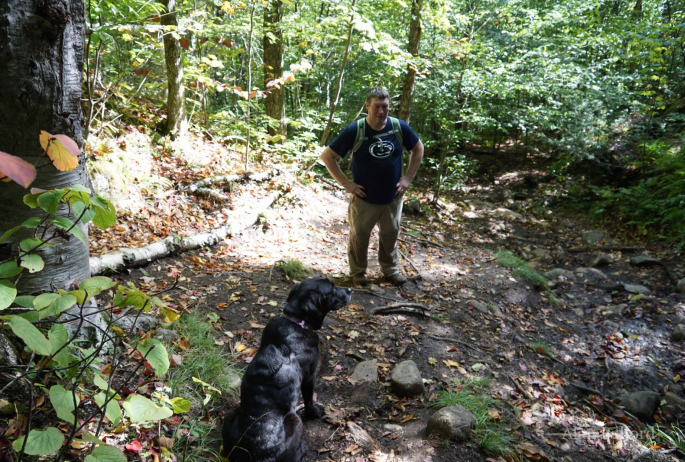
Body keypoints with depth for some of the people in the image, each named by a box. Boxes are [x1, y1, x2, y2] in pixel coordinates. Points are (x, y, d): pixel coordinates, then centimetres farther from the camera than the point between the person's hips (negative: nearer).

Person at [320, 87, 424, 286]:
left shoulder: (400, 127, -8)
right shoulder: (355, 130, -16)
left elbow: (418, 149, 9)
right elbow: (327, 155, -11)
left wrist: (408, 178, 1)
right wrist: (345, 183, -14)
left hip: (393, 197, 3)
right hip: (364, 198, -2)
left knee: (391, 234, 17)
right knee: (359, 236, 13)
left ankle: (390, 270, 38)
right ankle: (358, 272, 34)